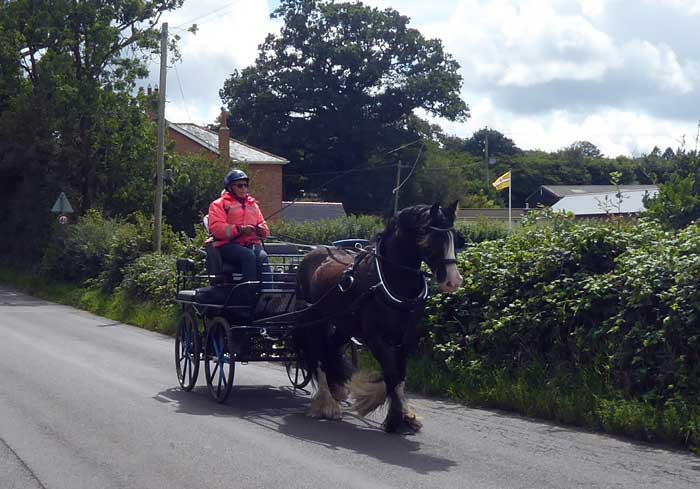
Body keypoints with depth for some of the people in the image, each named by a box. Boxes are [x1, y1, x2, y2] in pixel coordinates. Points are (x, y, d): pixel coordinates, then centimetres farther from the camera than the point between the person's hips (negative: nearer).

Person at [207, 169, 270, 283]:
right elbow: (216, 228, -4)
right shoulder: (219, 204, 11)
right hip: (228, 244, -4)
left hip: (252, 243, 4)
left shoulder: (253, 204, 28)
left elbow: (262, 224, 27)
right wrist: (239, 230, -18)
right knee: (248, 255, -36)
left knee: (262, 256, -31)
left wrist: (262, 230, -1)